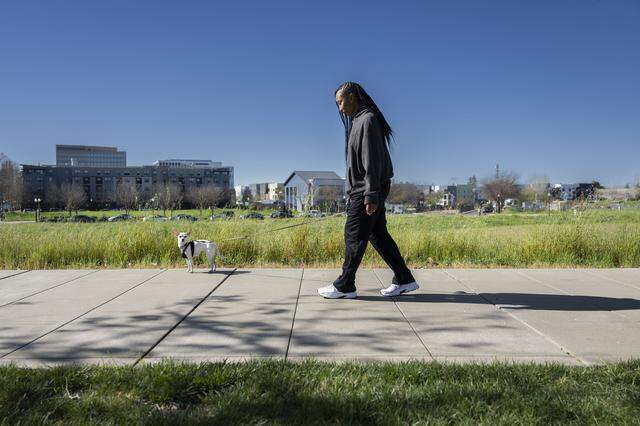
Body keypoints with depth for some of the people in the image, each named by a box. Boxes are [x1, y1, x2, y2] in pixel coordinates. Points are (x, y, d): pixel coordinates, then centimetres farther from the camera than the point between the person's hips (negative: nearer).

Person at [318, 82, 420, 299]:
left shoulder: (367, 120, -13)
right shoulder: (358, 120, 17)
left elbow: (372, 161, -19)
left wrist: (370, 195, -22)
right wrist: (353, 192, 18)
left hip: (367, 190, -10)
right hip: (361, 189, 10)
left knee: (354, 235, -3)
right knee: (378, 234, 10)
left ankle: (344, 286, 6)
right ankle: (404, 279, 16)